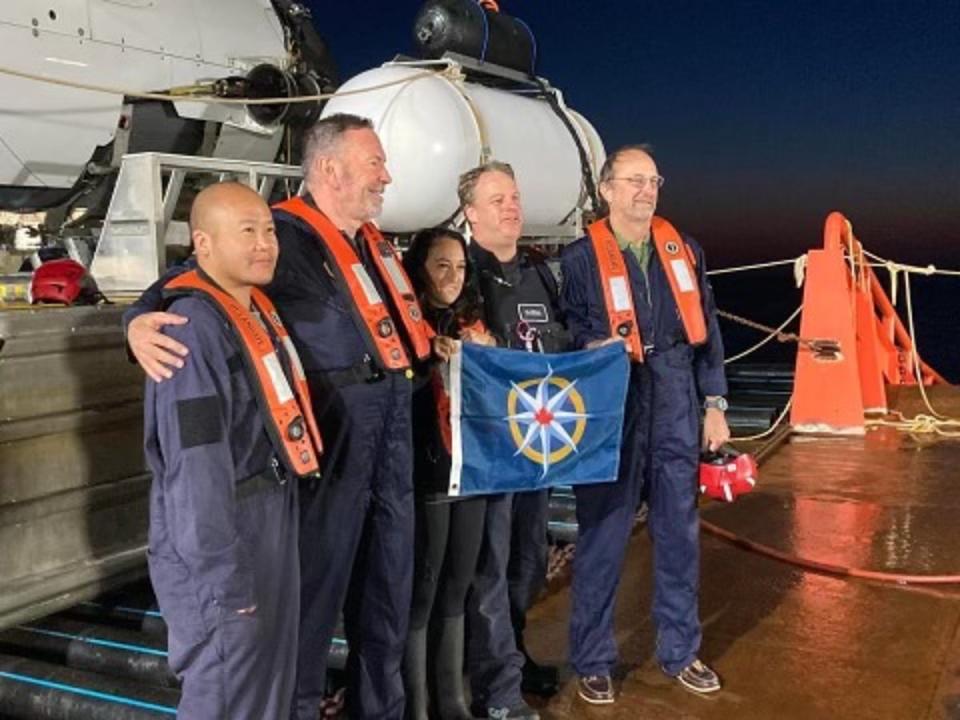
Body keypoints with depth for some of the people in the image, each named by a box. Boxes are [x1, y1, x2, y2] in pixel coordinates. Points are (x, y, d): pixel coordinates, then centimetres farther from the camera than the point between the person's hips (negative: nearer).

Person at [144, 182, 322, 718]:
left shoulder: (258, 310, 9)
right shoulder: (194, 325, -21)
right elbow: (195, 465, -26)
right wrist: (225, 582, -25)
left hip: (271, 526, 9)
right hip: (221, 541, -9)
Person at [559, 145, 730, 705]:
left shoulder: (683, 250, 10)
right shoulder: (581, 258, -3)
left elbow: (707, 330, 12)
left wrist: (715, 404, 10)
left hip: (676, 410, 4)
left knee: (680, 531, 13)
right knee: (603, 537, 4)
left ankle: (680, 651, 30)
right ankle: (593, 661, 20)